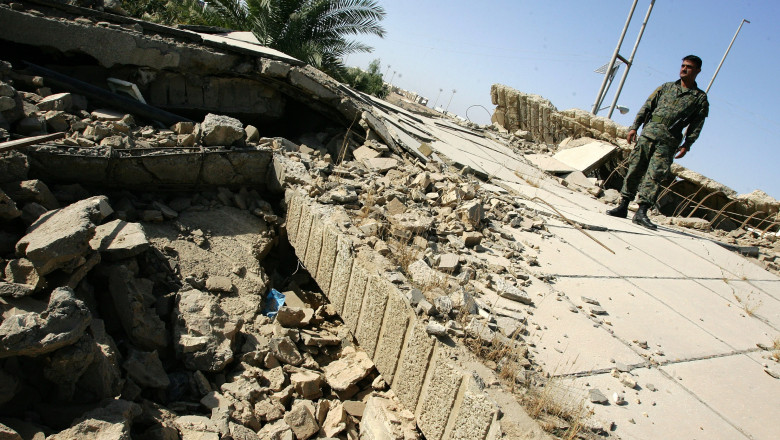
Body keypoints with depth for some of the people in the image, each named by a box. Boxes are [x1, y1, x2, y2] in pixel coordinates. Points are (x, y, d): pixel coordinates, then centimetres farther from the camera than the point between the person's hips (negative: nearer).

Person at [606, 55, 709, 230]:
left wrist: (686, 145, -7)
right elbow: (647, 107, 15)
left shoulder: (700, 98, 12)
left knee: (655, 175, -11)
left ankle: (642, 212, -14)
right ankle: (623, 206, 2)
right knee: (635, 169, -2)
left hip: (669, 140, -2)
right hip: (649, 131, 2)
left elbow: (696, 126, 5)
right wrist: (634, 127, 3)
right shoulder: (666, 87, 20)